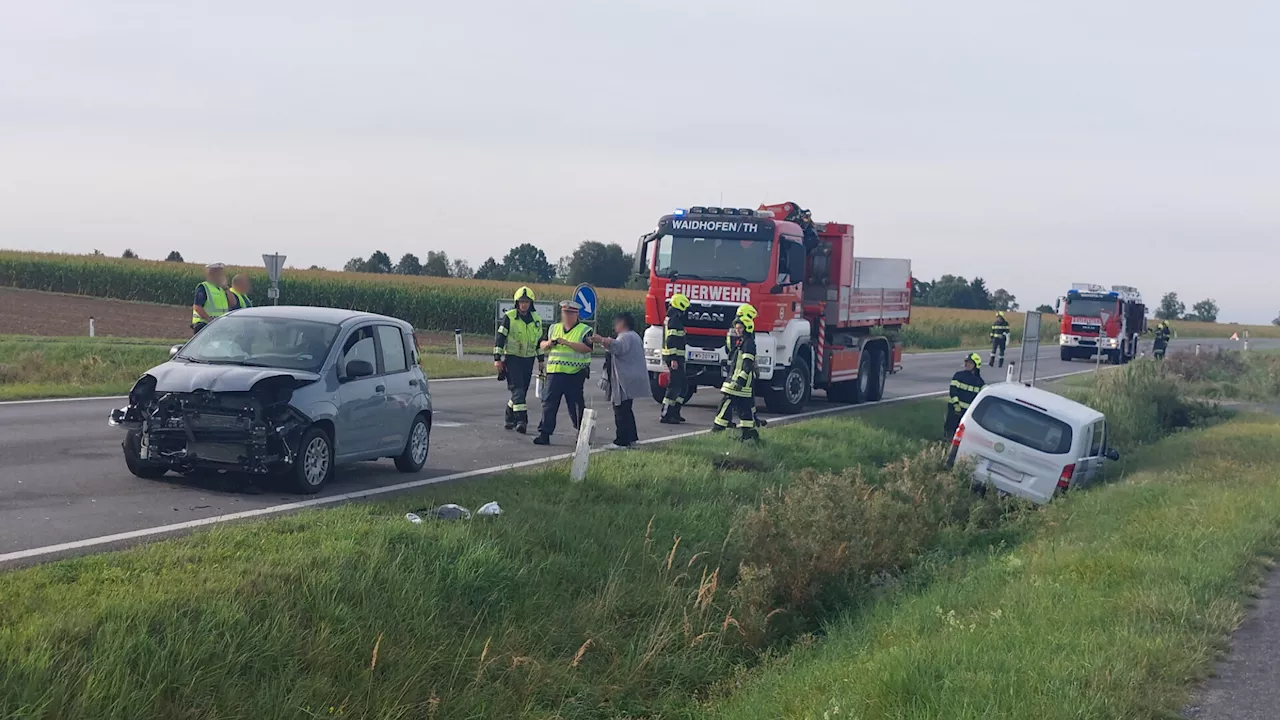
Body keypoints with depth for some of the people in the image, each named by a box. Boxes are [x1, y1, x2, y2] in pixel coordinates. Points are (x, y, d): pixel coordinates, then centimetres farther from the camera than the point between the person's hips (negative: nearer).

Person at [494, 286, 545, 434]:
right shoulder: (509, 317, -7)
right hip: (512, 357, -5)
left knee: (521, 390, 7)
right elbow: (499, 337, -7)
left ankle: (510, 418, 22)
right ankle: (521, 420, -23)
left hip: (528, 359, 5)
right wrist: (497, 358, -12)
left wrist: (541, 359, 19)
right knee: (518, 389, -17)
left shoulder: (536, 320, 8)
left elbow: (539, 340, 19)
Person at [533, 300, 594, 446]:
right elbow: (542, 345, 21)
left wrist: (567, 343, -21)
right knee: (549, 403, -2)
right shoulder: (554, 328, 16)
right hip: (554, 372, 4)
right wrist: (549, 343, -3)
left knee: (576, 405, 4)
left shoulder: (584, 330, 0)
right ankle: (544, 433, -1)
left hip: (575, 374, -4)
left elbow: (586, 348, -16)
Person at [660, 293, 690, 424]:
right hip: (674, 356, -11)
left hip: (673, 356, 11)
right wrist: (673, 359, -25)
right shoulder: (675, 319, -16)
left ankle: (674, 413, 18)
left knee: (682, 382, 16)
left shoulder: (671, 317, 18)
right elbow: (671, 340, -23)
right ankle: (666, 415, -10)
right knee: (674, 385, -9)